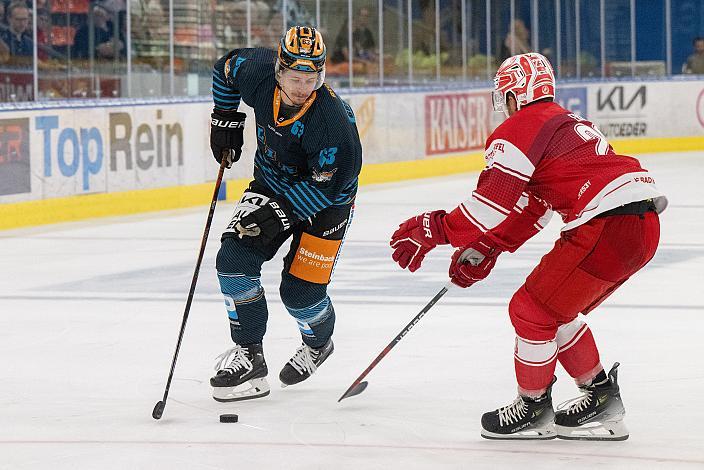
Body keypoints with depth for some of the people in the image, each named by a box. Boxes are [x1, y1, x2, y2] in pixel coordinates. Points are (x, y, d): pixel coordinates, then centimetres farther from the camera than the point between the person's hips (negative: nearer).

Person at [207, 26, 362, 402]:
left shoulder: (333, 119, -35)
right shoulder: (257, 72, -21)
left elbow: (330, 183, -29)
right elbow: (227, 68, 4)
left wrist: (284, 210, -33)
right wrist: (225, 119, 4)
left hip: (324, 202, -5)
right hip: (271, 184, 5)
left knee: (300, 291, -6)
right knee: (234, 258, -12)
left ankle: (318, 343, 30)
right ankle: (248, 356, 0)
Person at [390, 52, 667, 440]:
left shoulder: (521, 129, -4)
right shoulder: (565, 123, 27)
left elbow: (495, 201, -14)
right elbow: (528, 210, 28)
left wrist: (435, 230, -9)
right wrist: (481, 253, 27)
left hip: (607, 229, -10)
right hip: (643, 225, 10)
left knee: (531, 310, 2)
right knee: (556, 311, 22)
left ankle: (534, 411, 13)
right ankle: (601, 397, 26)